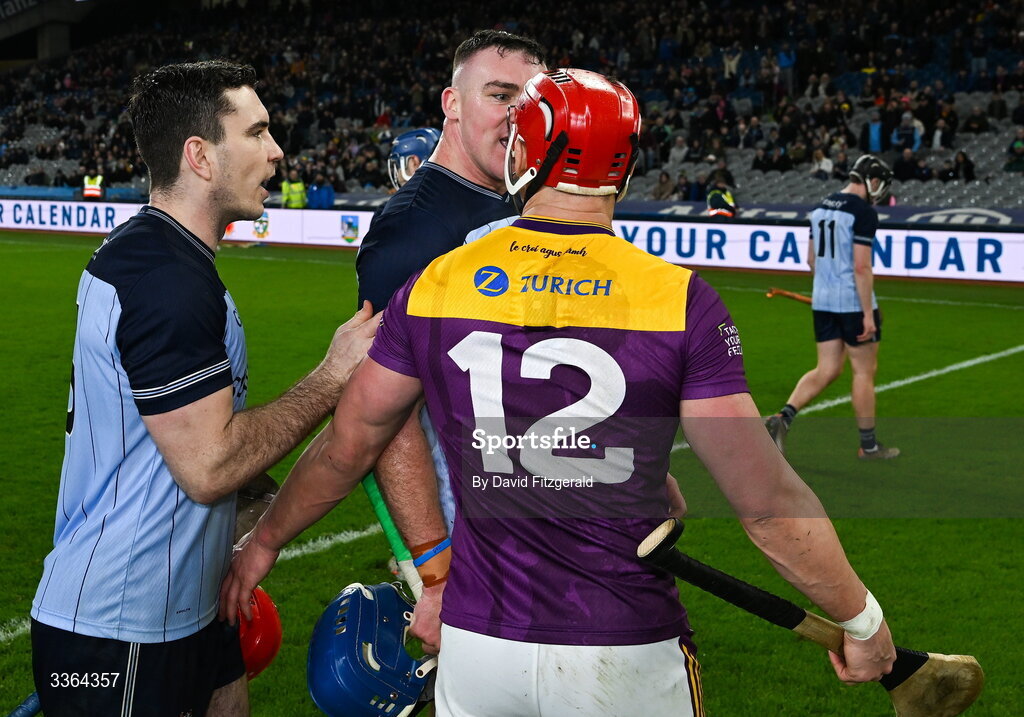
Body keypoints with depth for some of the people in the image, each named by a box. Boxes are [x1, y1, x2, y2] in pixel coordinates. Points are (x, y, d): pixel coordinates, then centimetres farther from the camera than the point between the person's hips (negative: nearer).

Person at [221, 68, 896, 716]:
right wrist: (863, 619, 4)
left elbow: (345, 449, 7)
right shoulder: (679, 300, -11)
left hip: (477, 648, 2)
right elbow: (767, 501, -11)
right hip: (625, 660, -2)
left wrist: (265, 541, 25)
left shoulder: (436, 286, -3)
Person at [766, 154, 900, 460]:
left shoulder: (821, 207, 11)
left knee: (826, 370, 11)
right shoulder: (864, 212, -14)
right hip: (854, 302, -7)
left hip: (823, 301, 7)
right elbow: (861, 267, -19)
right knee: (864, 372, 5)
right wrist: (868, 314, -16)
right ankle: (868, 445, 14)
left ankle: (783, 417, -7)